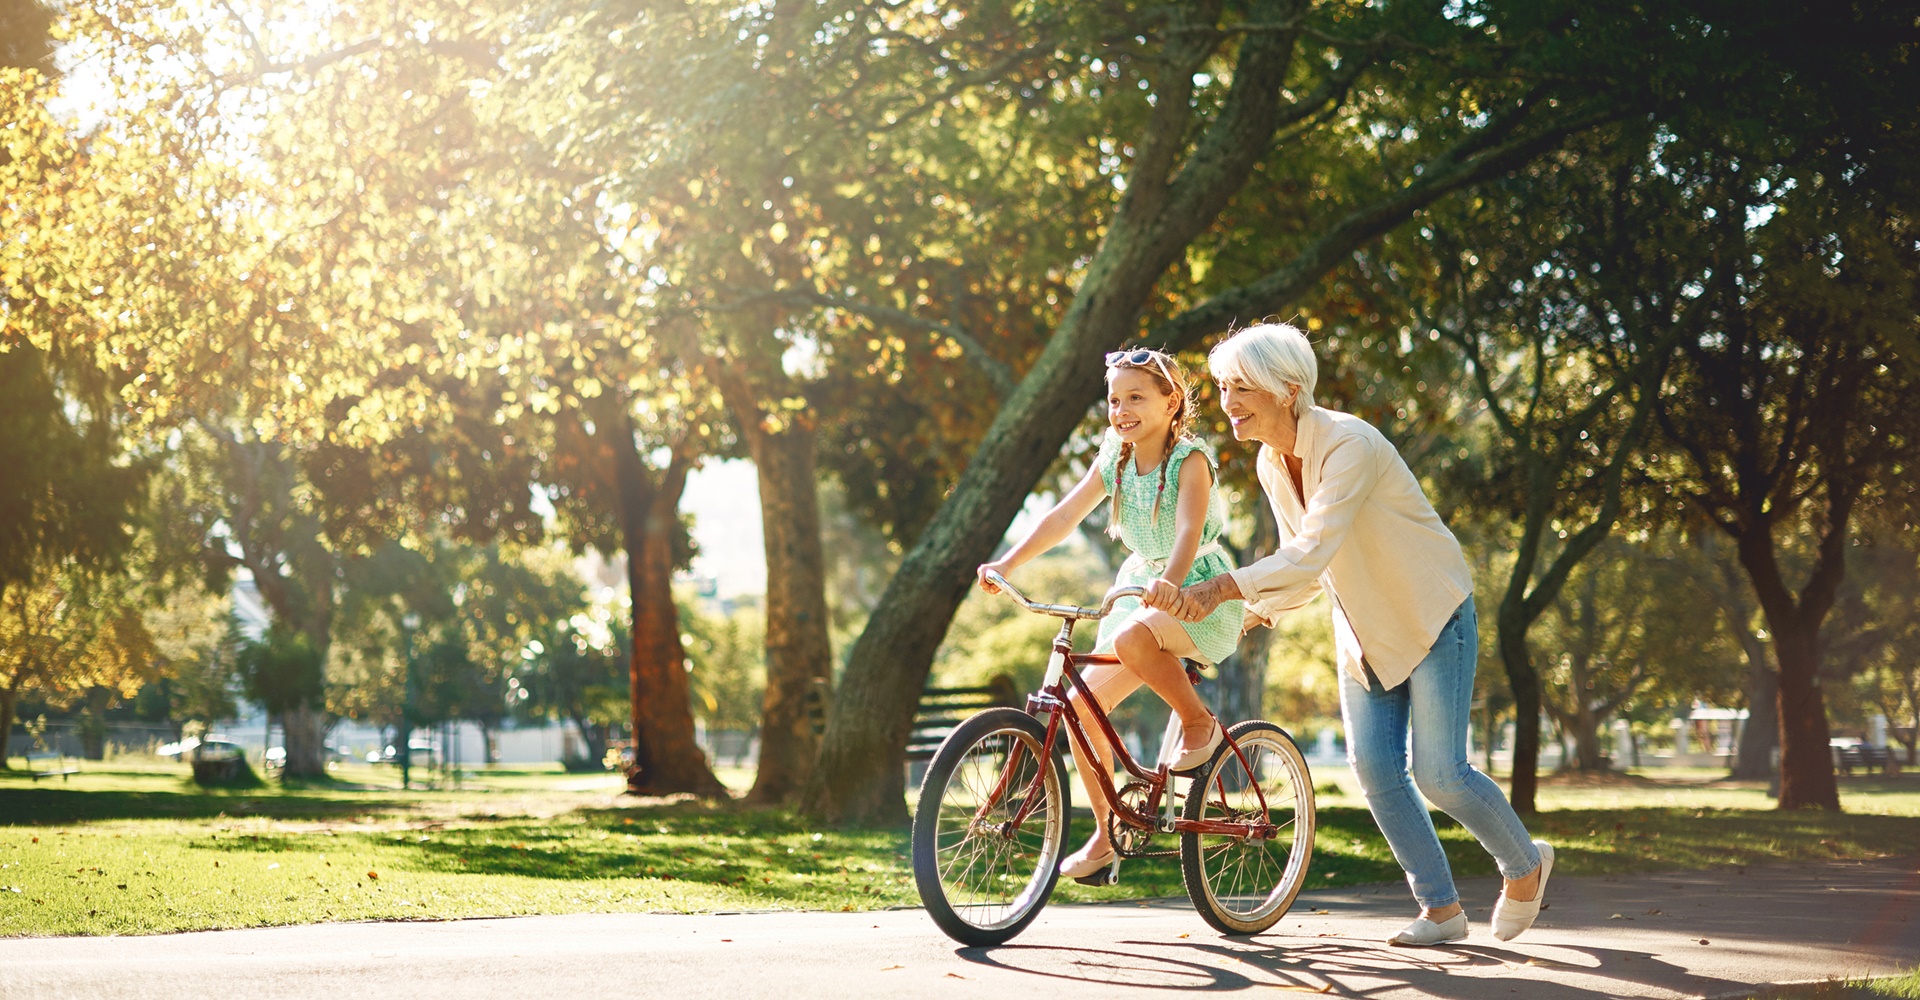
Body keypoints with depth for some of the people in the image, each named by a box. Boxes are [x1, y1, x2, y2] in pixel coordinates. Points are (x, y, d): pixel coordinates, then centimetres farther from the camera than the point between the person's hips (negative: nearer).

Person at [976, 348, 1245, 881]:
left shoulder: (1189, 458, -14)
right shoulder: (1113, 462, 5)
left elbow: (1189, 527, -30)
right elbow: (1063, 516, 1)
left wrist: (1170, 582, -49)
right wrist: (1006, 563, -12)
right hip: (1140, 588, 7)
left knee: (1130, 638, -40)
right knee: (1081, 705, -5)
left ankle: (1199, 721, -14)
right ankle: (1105, 833, 9)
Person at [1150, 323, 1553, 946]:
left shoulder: (1349, 445, -28)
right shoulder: (1271, 465, -2)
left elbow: (1313, 554, -39)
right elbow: (1302, 562, 7)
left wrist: (1221, 588, -48)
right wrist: (1258, 612, -11)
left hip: (1432, 617, -7)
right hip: (1365, 630, 7)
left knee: (1439, 773, -8)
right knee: (1374, 769, -2)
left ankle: (1525, 865, 19)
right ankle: (1441, 907, 11)